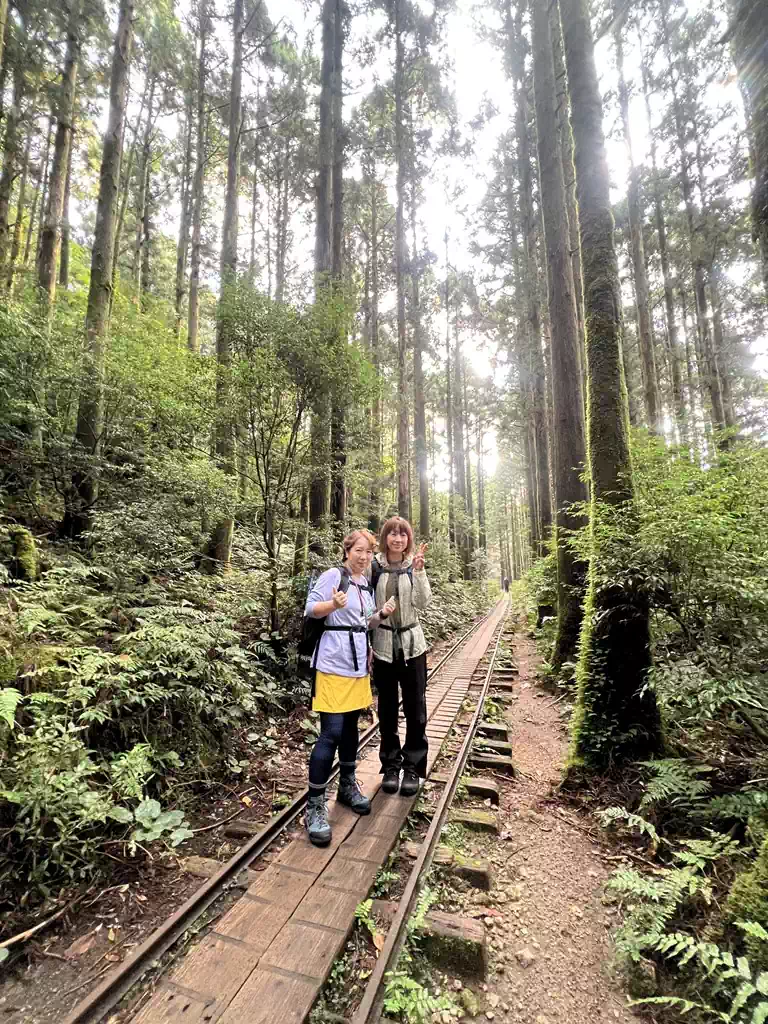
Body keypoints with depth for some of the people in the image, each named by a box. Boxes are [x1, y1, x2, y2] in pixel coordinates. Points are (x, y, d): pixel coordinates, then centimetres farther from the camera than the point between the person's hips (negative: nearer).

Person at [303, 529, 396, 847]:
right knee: (331, 732, -7)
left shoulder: (366, 583, 12)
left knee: (351, 726, 17)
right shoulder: (333, 575, -10)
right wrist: (334, 604, -30)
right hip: (334, 662, -7)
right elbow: (310, 609, -12)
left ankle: (347, 786, 35)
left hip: (359, 662, 7)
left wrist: (382, 614, 0)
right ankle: (315, 805, 7)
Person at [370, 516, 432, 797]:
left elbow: (422, 603, -11)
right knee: (387, 708, 11)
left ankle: (413, 767, 24)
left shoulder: (414, 566, -1)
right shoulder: (374, 566, -4)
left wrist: (418, 571, -22)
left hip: (412, 644, 0)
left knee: (415, 708, 7)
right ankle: (390, 765, 29)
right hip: (383, 645, 0)